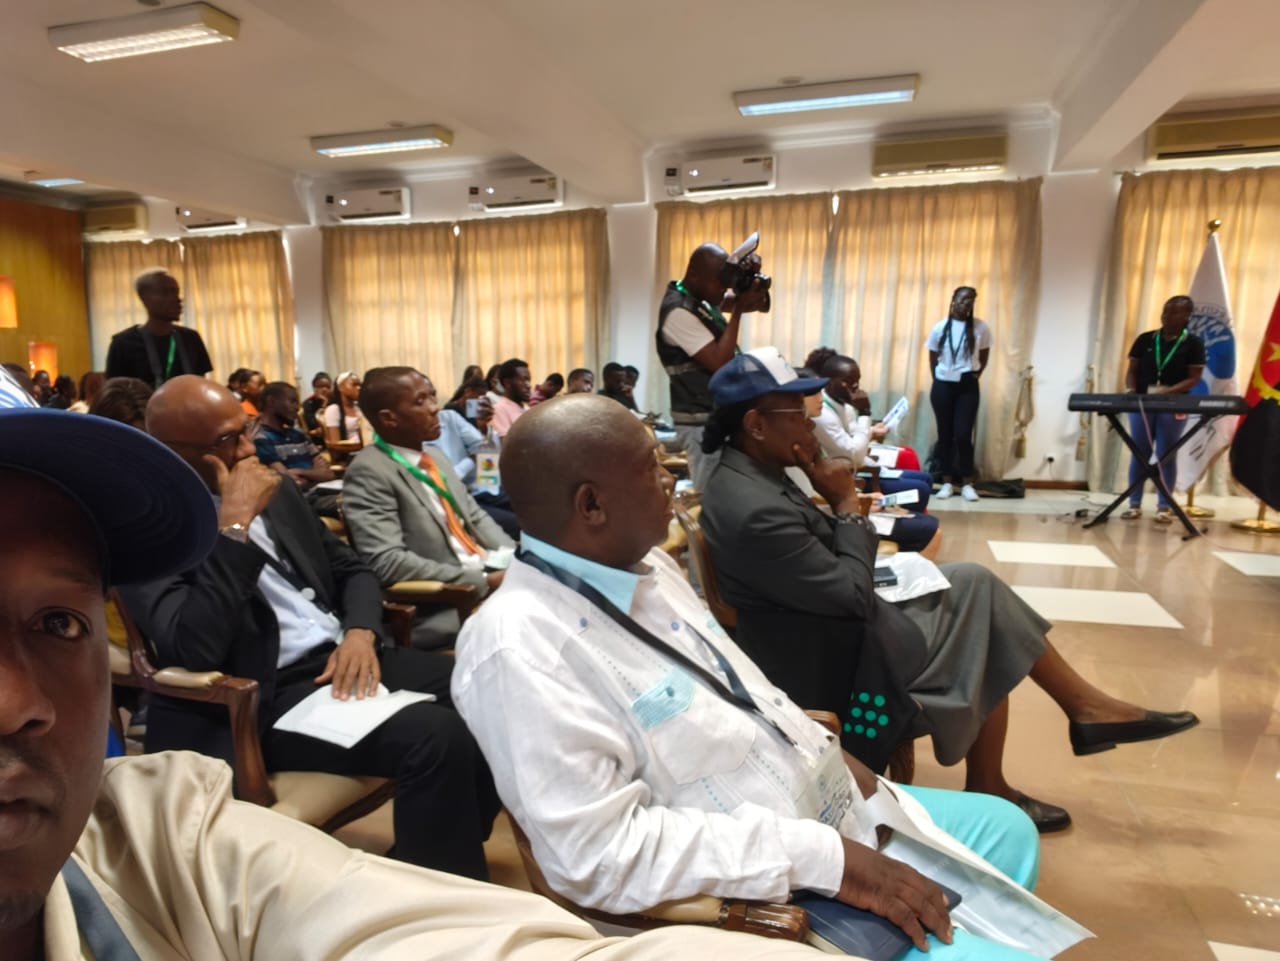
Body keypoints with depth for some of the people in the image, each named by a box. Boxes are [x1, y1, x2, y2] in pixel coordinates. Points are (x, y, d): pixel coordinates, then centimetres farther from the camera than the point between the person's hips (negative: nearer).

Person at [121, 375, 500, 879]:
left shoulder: (276, 491, 13)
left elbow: (351, 569, 16)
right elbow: (197, 650, -23)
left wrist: (361, 633, -5)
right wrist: (235, 524, -22)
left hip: (343, 656, 7)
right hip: (268, 696, -7)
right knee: (440, 737, -29)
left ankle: (439, 861, 11)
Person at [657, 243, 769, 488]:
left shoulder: (702, 296, 8)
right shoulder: (679, 312, -20)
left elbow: (755, 303, 16)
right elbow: (720, 362, -24)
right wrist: (738, 309, -19)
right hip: (702, 421, -9)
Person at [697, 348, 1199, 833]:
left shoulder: (747, 475, 1)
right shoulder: (754, 511, -32)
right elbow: (854, 596, -24)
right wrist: (847, 502, -17)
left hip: (831, 629, 9)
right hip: (834, 667, -9)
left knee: (974, 585, 7)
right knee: (985, 650, 4)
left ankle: (1084, 705, 20)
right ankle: (988, 794, 25)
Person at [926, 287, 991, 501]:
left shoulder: (981, 328, -2)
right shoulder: (940, 327, 0)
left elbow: (984, 356, 10)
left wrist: (975, 375, 4)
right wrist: (939, 380, 6)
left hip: (968, 387, -1)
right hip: (942, 386, 1)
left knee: (963, 435, -7)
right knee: (945, 434, 5)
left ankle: (967, 483, 6)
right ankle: (947, 482, 14)